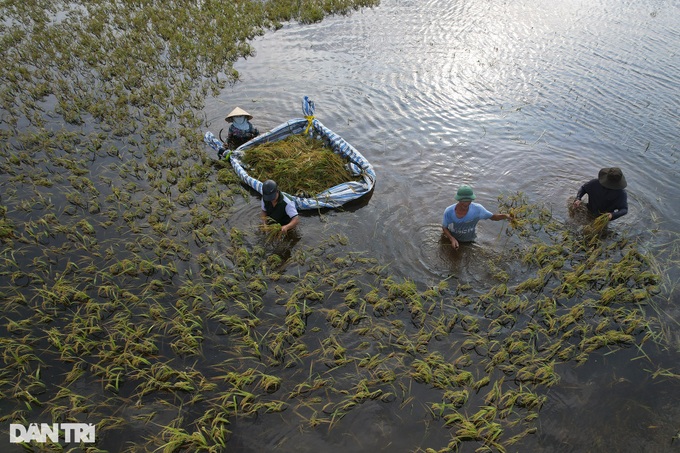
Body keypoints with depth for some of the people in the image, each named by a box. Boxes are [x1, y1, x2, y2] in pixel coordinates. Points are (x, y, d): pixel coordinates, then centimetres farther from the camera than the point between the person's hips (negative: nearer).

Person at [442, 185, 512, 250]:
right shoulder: (449, 212, -30)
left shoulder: (477, 209, -28)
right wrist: (452, 239, -32)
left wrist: (506, 216, -33)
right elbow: (444, 228, -15)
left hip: (469, 242, 1)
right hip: (452, 239, -1)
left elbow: (492, 217, -14)